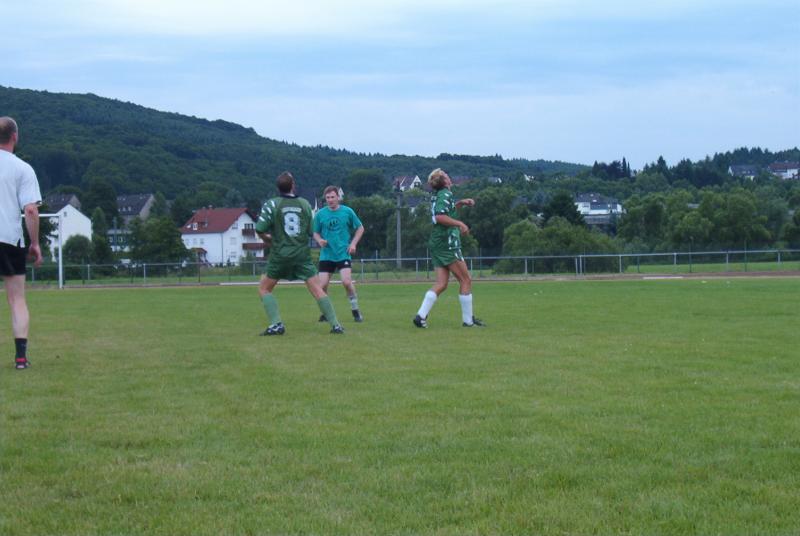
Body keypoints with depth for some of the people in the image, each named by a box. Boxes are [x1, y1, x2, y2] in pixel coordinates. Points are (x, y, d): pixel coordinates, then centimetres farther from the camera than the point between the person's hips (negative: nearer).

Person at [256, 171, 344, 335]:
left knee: (264, 289, 13)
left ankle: (276, 324, -1)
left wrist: (268, 239, 10)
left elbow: (260, 229, -10)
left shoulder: (272, 204, -5)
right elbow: (311, 231, 7)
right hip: (302, 254, 2)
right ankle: (335, 324, -5)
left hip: (280, 255, -2)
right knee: (317, 289, 2)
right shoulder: (304, 203, 3)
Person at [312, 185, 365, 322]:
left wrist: (353, 243, -2)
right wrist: (320, 240, -11)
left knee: (347, 282, -18)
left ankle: (356, 311, -1)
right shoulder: (320, 214, 1)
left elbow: (360, 228, 10)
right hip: (326, 254, 2)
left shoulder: (347, 212, -2)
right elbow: (315, 233, 11)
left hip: (343, 254, -2)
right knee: (322, 285, -6)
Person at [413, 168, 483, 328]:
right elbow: (440, 217, -24)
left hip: (436, 243, 9)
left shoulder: (437, 195, 16)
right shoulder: (446, 194, -11)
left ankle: (421, 315, -8)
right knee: (466, 280, 0)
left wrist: (460, 203, 26)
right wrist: (460, 224, -22)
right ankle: (468, 320, 2)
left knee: (441, 284, 4)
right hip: (447, 242, -9)